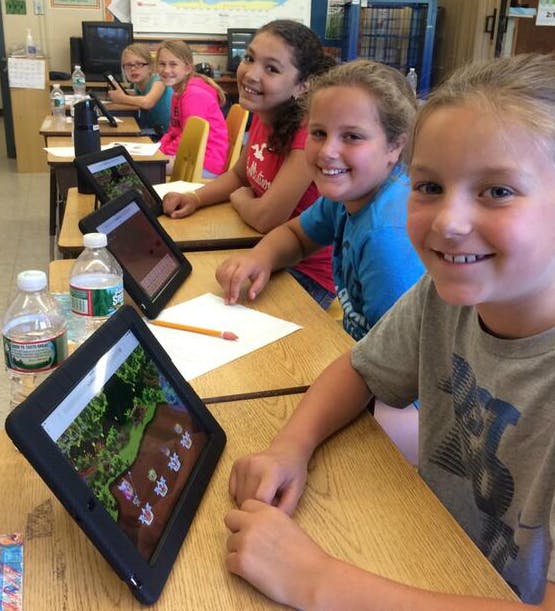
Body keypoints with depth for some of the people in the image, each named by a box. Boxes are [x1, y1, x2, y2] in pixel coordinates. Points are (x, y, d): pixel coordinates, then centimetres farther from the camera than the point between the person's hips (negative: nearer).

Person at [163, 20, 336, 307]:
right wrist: (194, 198, -4)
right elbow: (239, 174, 14)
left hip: (308, 273, -7)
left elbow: (266, 217, -28)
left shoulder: (308, 131, -28)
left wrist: (239, 198, -6)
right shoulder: (264, 115, -2)